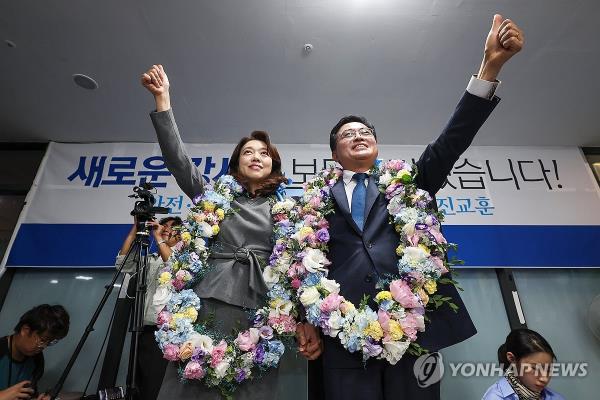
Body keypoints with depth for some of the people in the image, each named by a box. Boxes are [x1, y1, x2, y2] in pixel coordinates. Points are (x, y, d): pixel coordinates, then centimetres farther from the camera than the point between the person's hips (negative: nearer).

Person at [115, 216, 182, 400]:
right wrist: (135, 228, -2)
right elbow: (122, 263, 2)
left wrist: (158, 238, -16)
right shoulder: (149, 259, 16)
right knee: (142, 385, 14)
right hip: (145, 329, 5)